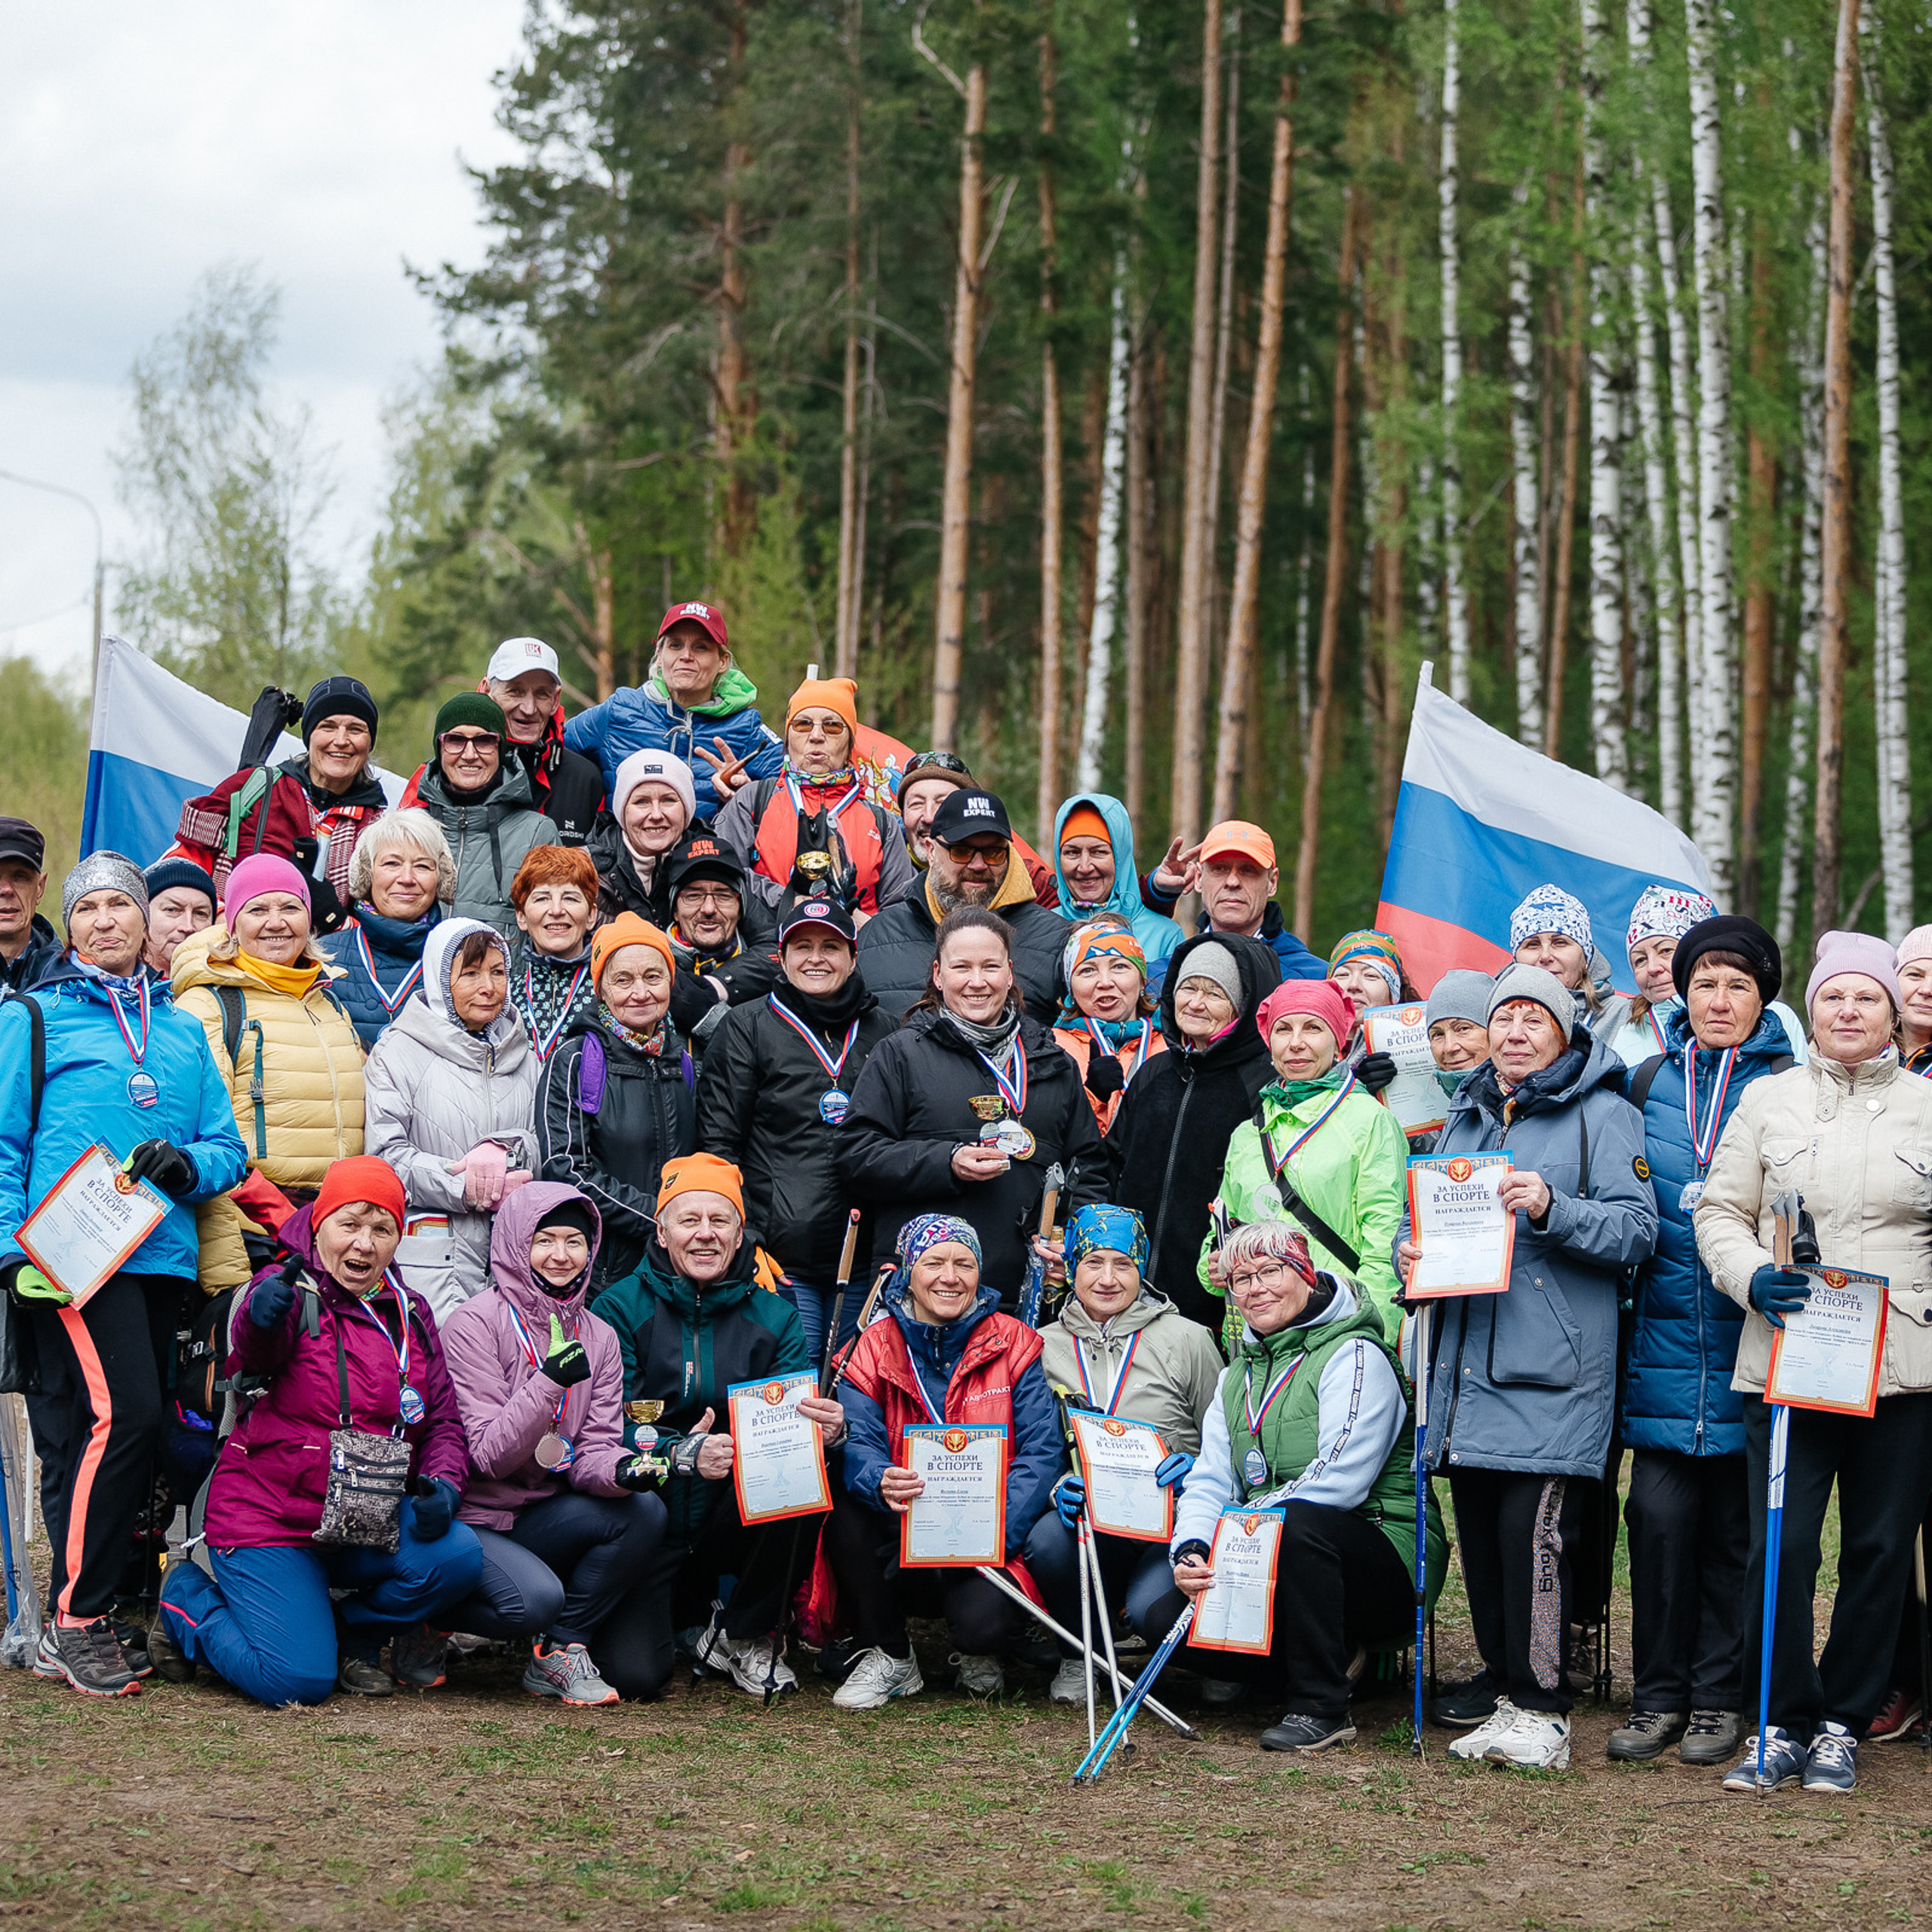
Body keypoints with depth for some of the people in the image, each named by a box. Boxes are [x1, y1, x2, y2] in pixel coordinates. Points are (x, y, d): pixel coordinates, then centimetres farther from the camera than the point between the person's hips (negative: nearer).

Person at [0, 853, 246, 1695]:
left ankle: (91, 1607, 12)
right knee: (120, 1413, -18)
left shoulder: (182, 1028, 21)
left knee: (134, 1424, 4)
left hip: (162, 1252, 6)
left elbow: (228, 1145, 19)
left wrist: (188, 1165, -4)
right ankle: (73, 1623, -11)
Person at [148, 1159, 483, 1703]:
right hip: (267, 1515, -5)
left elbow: (444, 1422, 13)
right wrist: (261, 1318, -59)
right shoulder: (289, 1292, -9)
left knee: (457, 1555, -23)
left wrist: (444, 1484, -10)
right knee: (298, 1681, -20)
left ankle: (353, 1634, 6)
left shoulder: (411, 1315, 10)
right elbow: (250, 1348, -33)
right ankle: (187, 1598, 11)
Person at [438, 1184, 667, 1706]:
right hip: (469, 1521, -6)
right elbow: (489, 1456, -18)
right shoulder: (474, 1324, -12)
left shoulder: (598, 1337, 6)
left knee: (643, 1510, -20)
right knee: (536, 1600, -32)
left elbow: (593, 1449, 1)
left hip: (540, 1519, 6)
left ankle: (560, 1652, -5)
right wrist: (551, 1380, -31)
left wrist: (620, 1471, -24)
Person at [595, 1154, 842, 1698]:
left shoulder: (773, 1316, 5)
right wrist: (681, 1453, -30)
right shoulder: (622, 1307, -4)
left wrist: (828, 1428, -29)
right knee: (638, 1673, -23)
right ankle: (691, 1612, 17)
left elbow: (798, 1419, -3)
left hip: (732, 1522, 2)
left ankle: (745, 1637, -7)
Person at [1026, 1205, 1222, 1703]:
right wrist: (1057, 1487, -11)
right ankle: (1080, 1658, -2)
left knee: (1151, 1608, -34)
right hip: (1091, 1526, 2)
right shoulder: (1044, 1346, 11)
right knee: (1048, 1540, -34)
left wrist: (1197, 1471, -16)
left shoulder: (1186, 1339, 4)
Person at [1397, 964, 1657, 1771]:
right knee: (1477, 1522, 9)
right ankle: (1502, 1672, 24)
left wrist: (1553, 1209, -22)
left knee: (1532, 1522, -14)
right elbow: (1425, 1210, 29)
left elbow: (1636, 1229, -7)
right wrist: (1410, 1250, 6)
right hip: (1466, 1357, 7)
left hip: (1554, 1367, -7)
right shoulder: (1465, 1119, 21)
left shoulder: (1604, 1118, 1)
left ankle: (1540, 1706, -10)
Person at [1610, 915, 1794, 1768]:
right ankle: (1658, 1694, 8)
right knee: (1660, 1511, -3)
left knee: (1734, 1522, 3)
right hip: (1665, 1335, 2)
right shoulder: (1650, 1081, 11)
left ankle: (1718, 1698, 13)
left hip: (1746, 1337, -2)